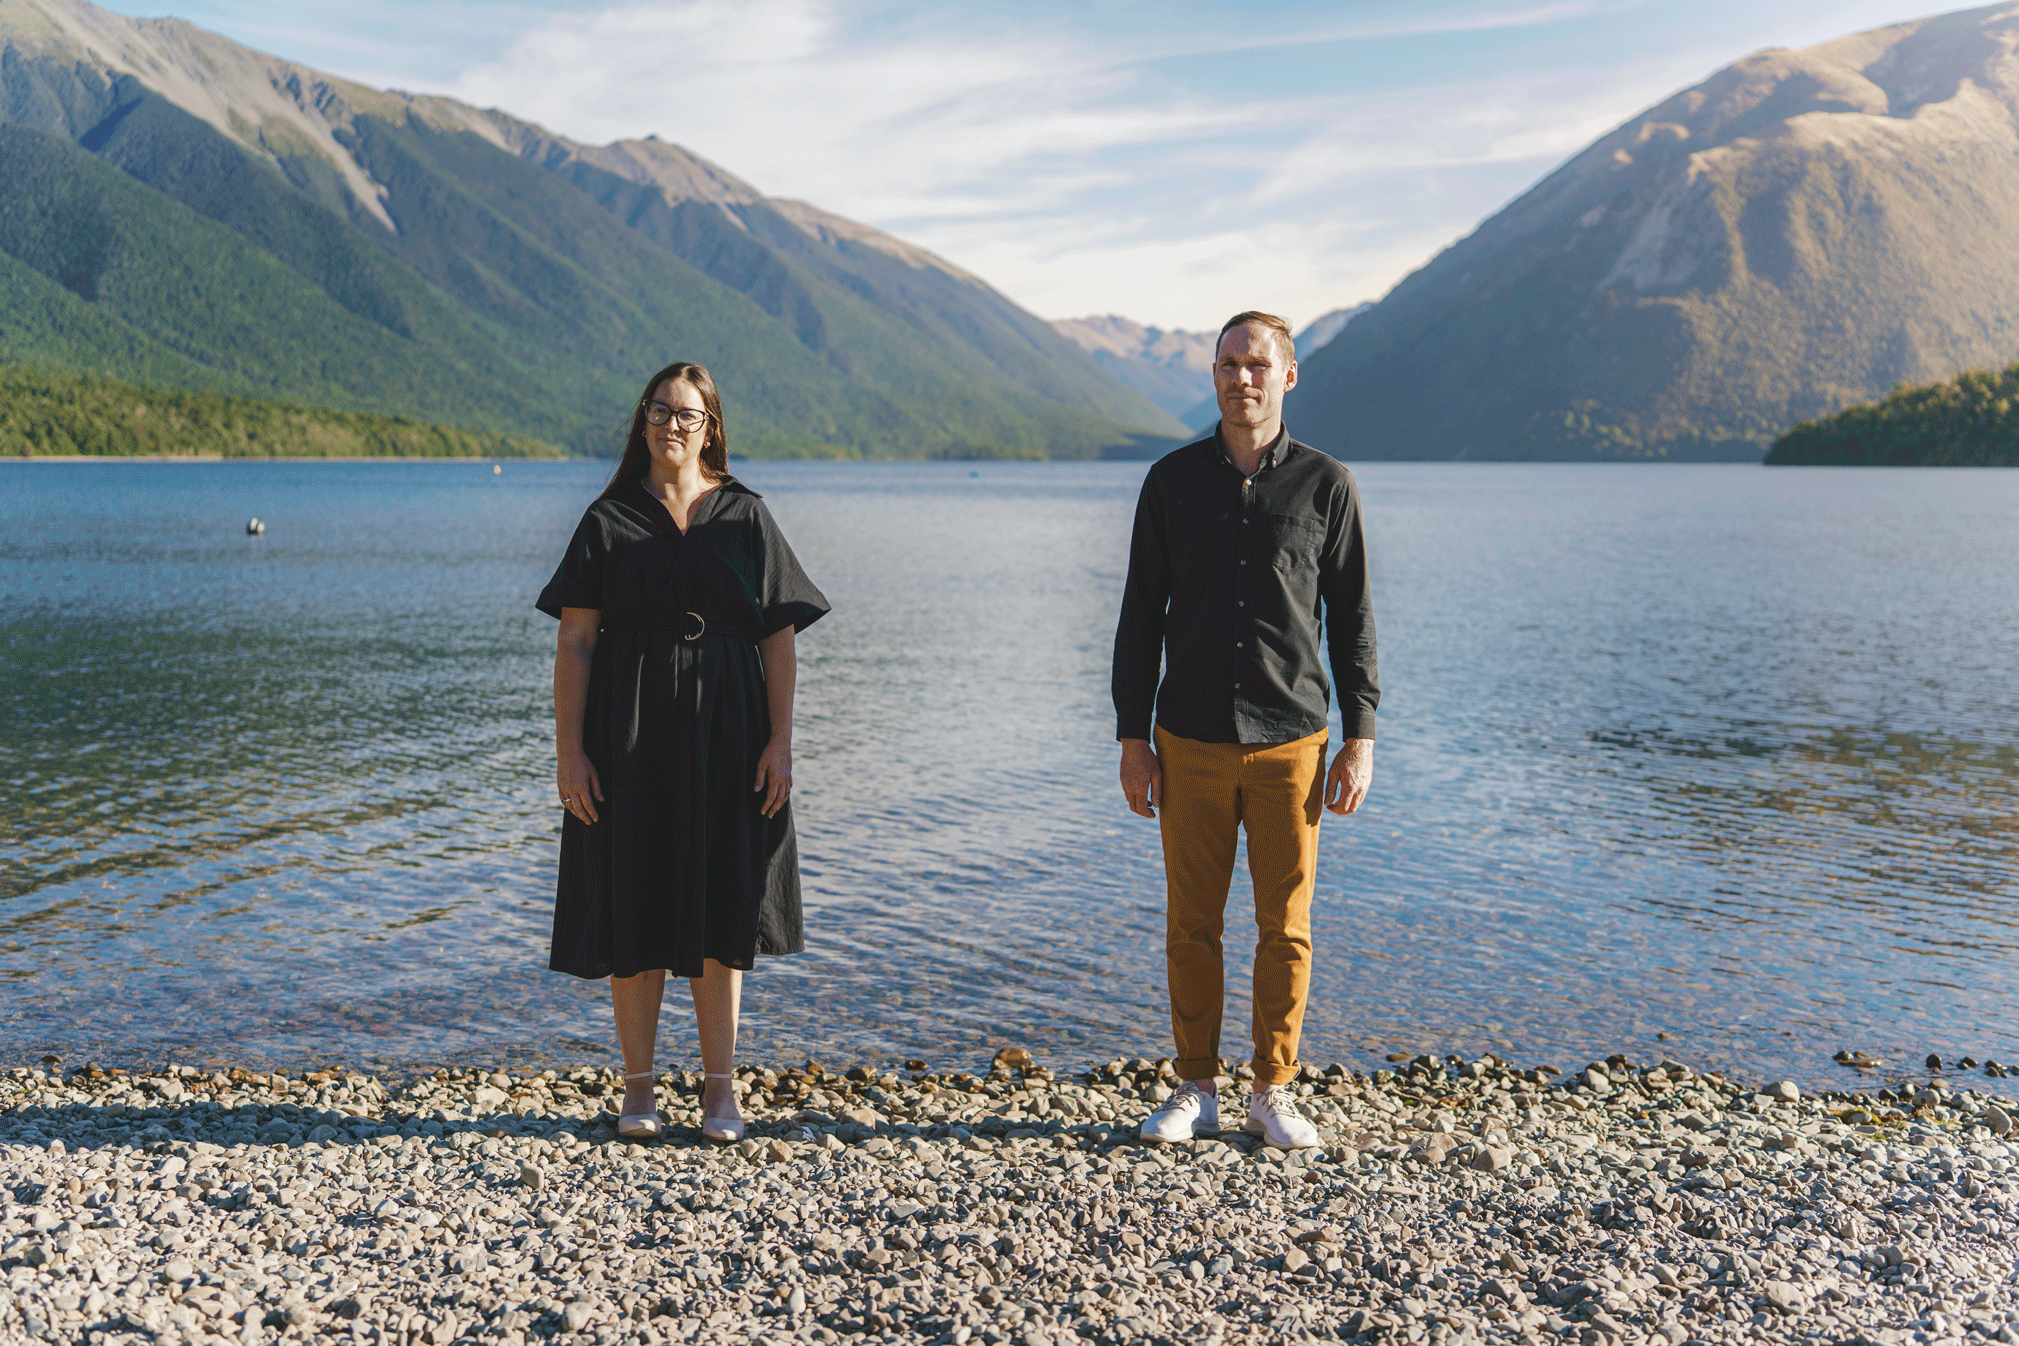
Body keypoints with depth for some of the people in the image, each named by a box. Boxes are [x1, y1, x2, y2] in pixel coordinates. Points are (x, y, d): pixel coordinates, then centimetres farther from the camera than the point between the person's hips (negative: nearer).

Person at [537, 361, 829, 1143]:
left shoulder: (746, 519, 5)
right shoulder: (609, 522, 4)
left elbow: (780, 638, 1)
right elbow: (575, 641, -1)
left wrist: (780, 741, -7)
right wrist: (569, 749, -8)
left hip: (725, 730, 0)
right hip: (629, 732, 0)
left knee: (718, 906, 5)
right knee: (632, 905, 3)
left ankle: (719, 1087, 16)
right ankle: (638, 1086, 17)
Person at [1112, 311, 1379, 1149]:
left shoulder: (1325, 484, 2)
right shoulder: (1173, 481, 5)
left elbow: (1352, 617, 5)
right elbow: (1141, 614, 6)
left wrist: (1360, 737, -2)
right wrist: (1132, 739, 1)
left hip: (1290, 742, -1)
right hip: (1192, 742, 1)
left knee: (1285, 924, 4)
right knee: (1191, 923, 6)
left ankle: (1273, 1094, 18)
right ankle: (1196, 1092, 19)